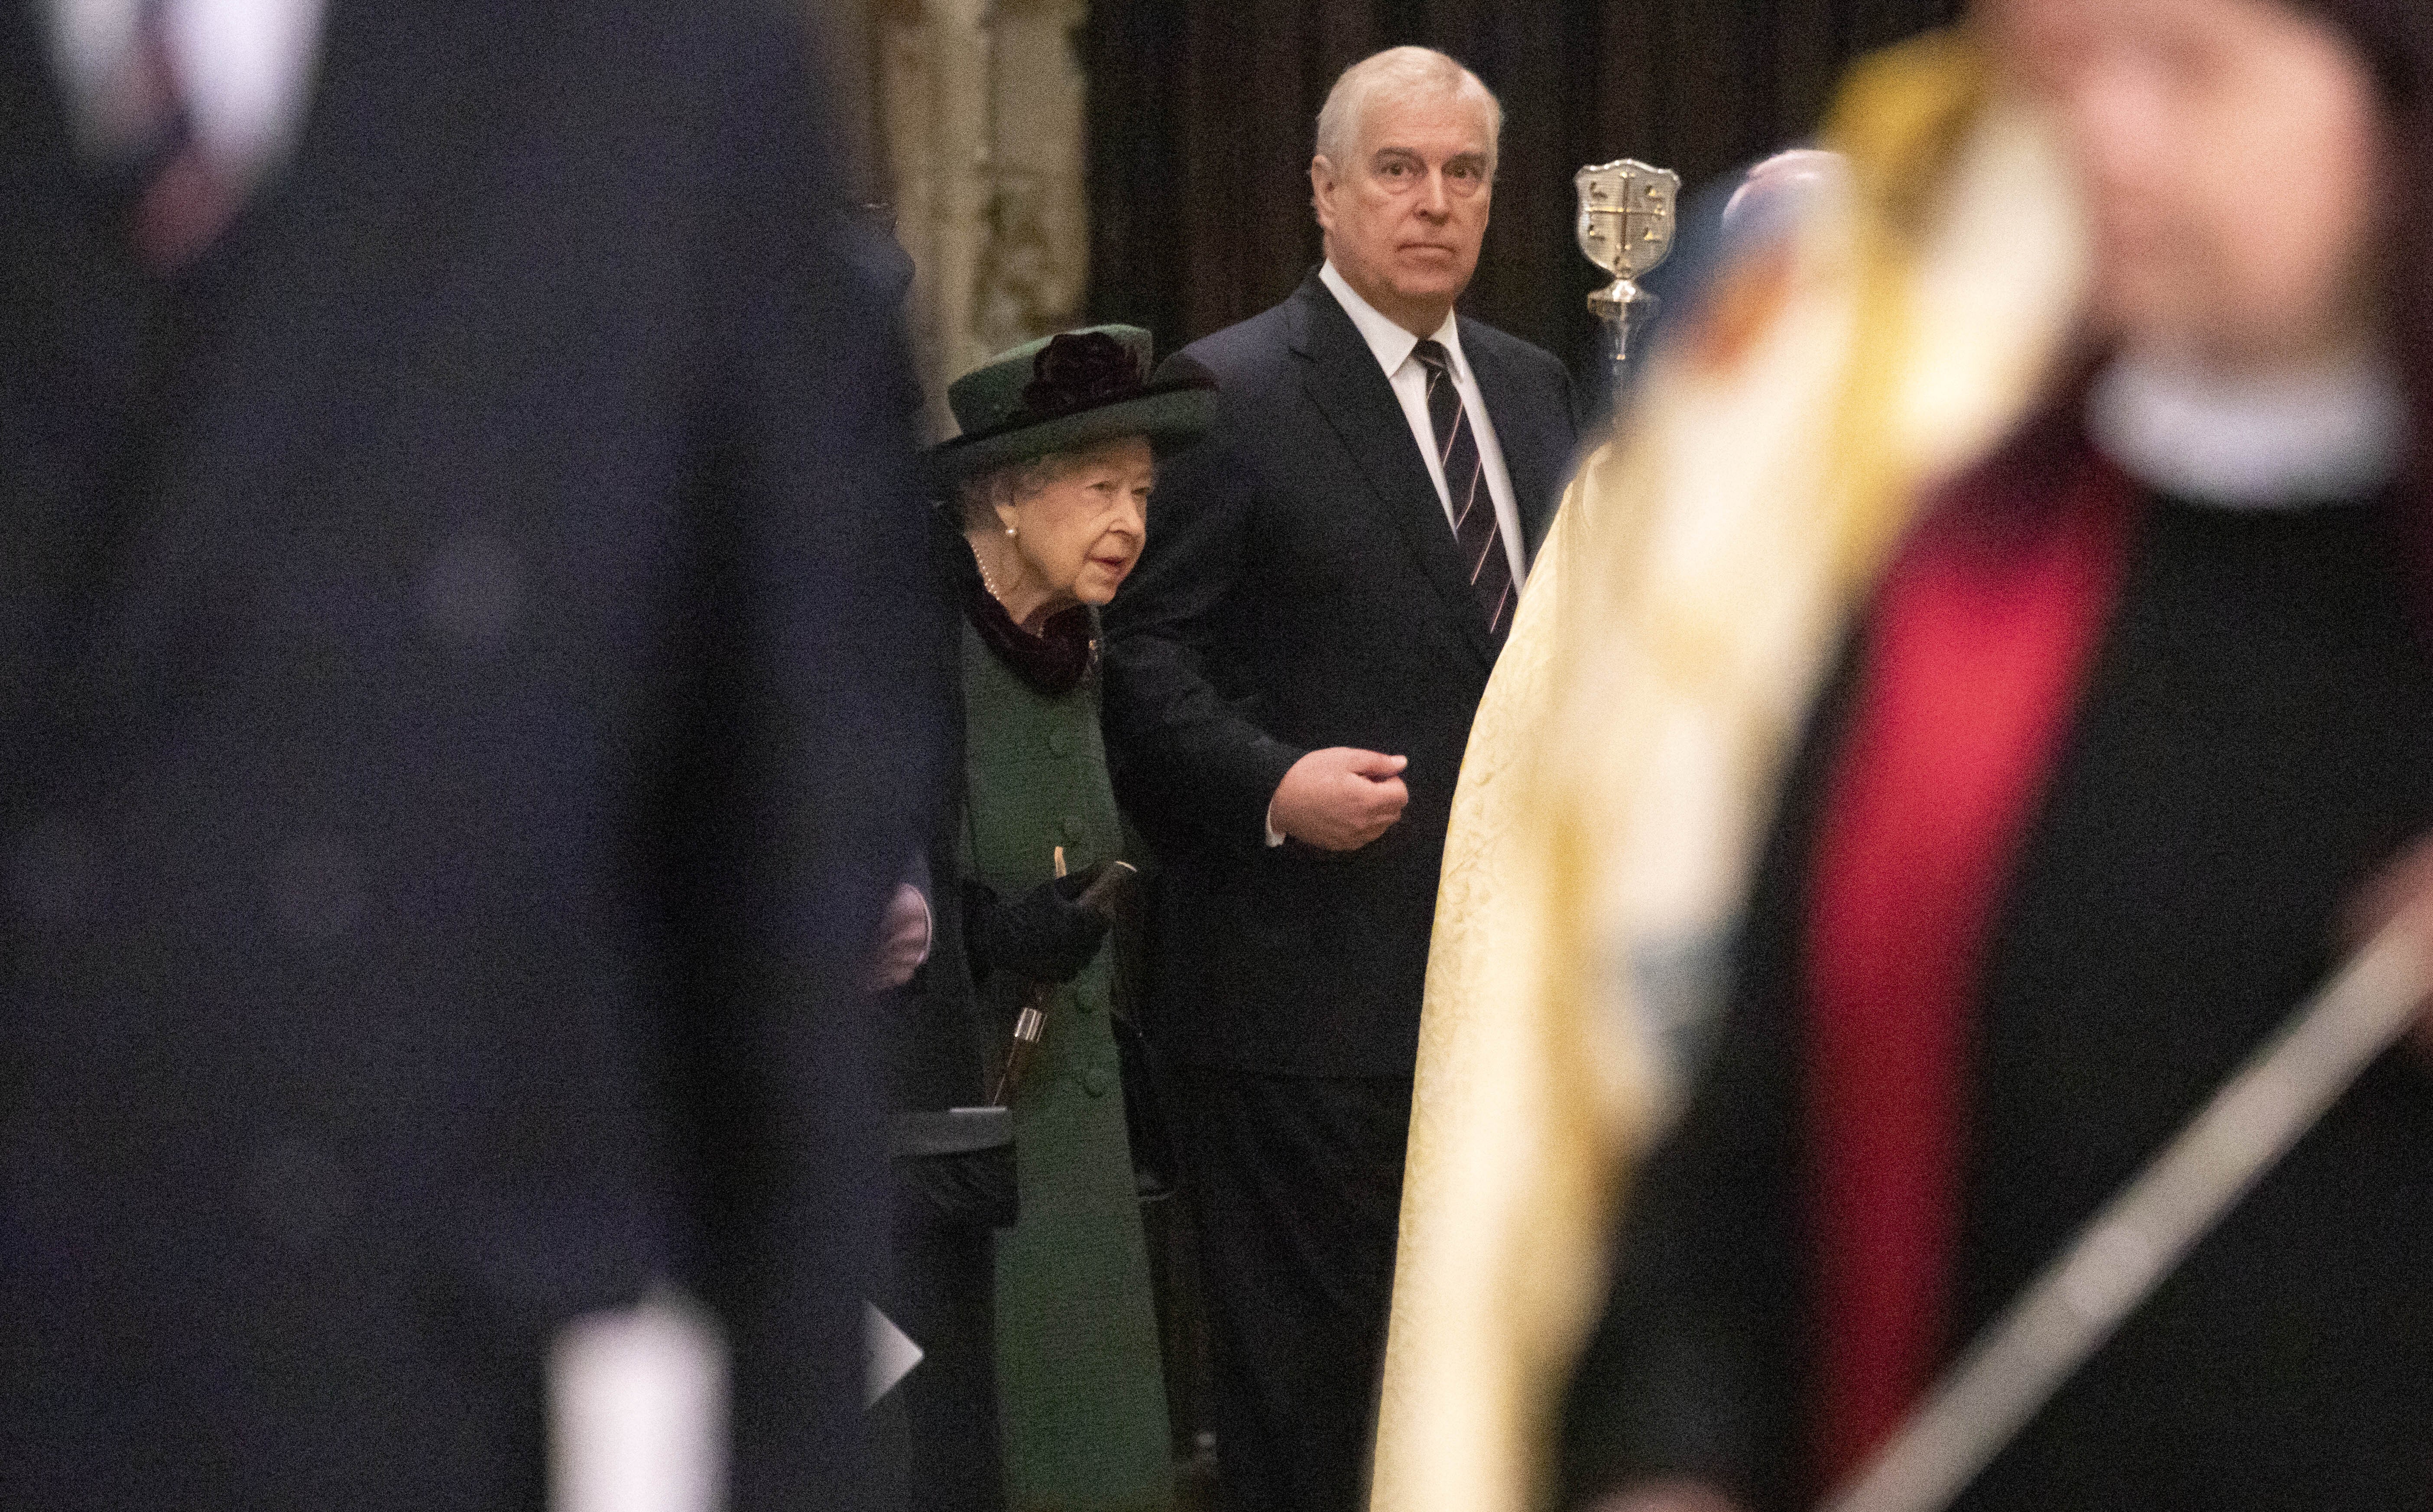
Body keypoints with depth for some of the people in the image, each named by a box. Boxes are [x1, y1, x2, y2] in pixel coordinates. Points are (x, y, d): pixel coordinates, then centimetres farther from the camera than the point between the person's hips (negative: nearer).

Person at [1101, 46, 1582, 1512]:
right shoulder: (1228, 396, -9)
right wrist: (1267, 783, -25)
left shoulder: (1534, 389, 14)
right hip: (1310, 990, -7)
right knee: (1304, 1380, 0)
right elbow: (1142, 653, -12)